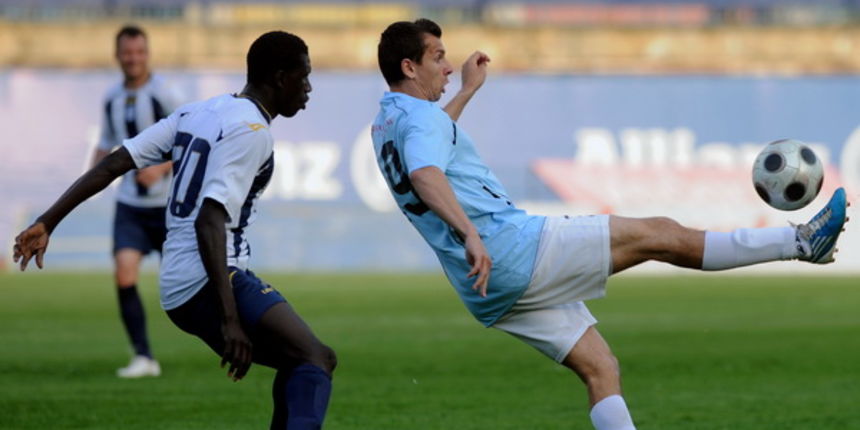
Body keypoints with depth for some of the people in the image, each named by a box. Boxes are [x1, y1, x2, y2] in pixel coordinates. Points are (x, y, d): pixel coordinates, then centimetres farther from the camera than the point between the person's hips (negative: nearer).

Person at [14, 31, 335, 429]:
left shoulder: (198, 112, 16)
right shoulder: (250, 130, -10)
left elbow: (112, 164, 10)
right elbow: (209, 221, -21)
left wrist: (47, 222, 12)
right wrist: (230, 319, -26)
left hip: (177, 291, 9)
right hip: (210, 281, -9)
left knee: (307, 362, 19)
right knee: (315, 359, -22)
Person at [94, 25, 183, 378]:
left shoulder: (163, 95, -11)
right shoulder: (112, 99, 7)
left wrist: (161, 168, -25)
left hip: (168, 203, -4)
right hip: (130, 204, 4)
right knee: (124, 272, -15)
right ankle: (143, 358, -11)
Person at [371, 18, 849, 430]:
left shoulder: (386, 124, 18)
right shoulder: (420, 117, -13)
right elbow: (426, 176, -34)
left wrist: (468, 90, 46)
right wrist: (470, 235, -46)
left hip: (491, 292, 10)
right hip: (514, 249, -10)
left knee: (600, 368, 9)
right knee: (658, 235, -5)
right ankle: (801, 242, -1)